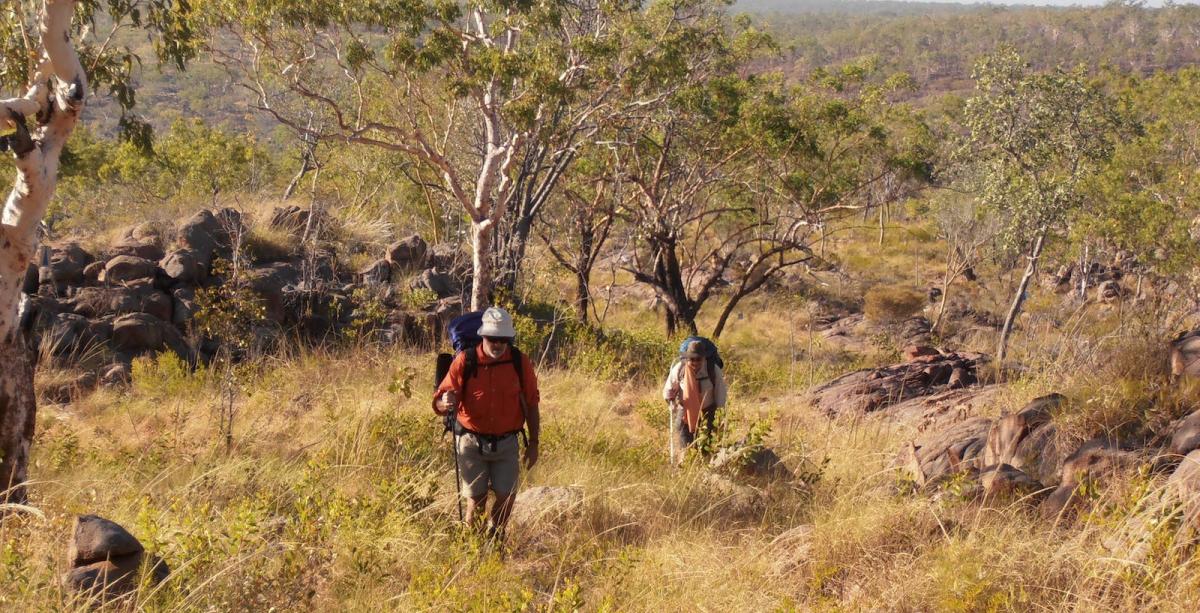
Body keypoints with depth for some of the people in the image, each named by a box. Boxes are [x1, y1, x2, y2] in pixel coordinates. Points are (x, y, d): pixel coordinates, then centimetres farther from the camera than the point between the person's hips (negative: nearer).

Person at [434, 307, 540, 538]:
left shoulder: (520, 362, -5)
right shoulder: (465, 361, -11)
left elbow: (531, 405, 5)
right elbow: (439, 403, -11)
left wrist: (533, 444, 6)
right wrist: (446, 403, -35)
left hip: (507, 443, 1)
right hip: (472, 442, -1)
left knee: (506, 497, 1)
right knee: (476, 499, 0)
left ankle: (496, 537, 26)